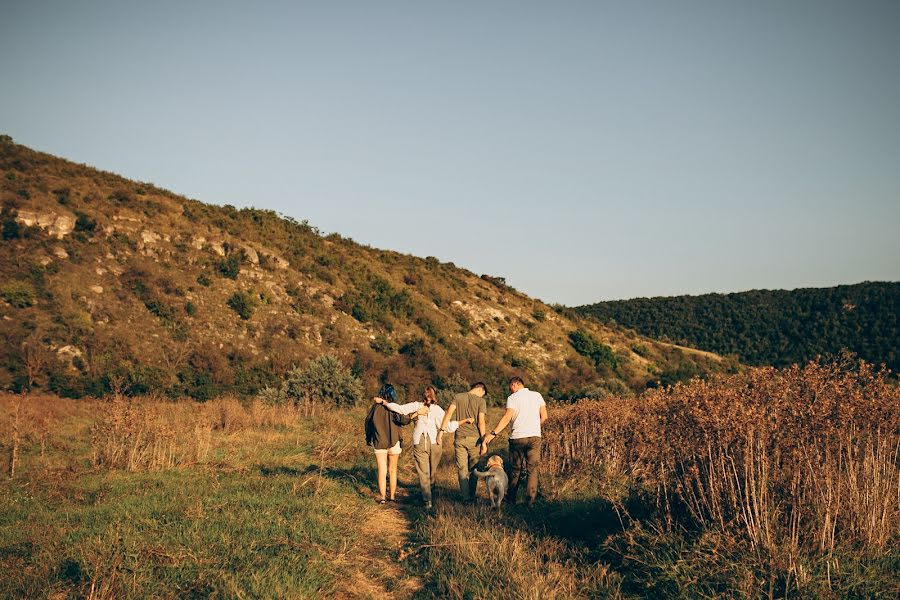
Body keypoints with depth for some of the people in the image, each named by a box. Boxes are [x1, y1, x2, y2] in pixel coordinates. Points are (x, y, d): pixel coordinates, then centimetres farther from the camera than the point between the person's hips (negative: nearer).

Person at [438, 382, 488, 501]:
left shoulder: (458, 397, 5)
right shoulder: (481, 401, -2)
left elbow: (449, 413, -5)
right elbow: (481, 422, -9)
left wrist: (441, 431, -7)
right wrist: (483, 440, -6)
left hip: (460, 438, 1)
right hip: (474, 438, -1)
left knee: (461, 468, 5)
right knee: (473, 469, 11)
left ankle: (465, 496, 0)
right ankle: (472, 496, 13)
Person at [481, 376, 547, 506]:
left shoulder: (512, 398, -1)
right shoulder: (537, 395, 10)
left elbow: (507, 418, -13)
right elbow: (544, 416, 7)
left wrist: (493, 433, -17)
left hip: (517, 437, -1)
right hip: (535, 437, 1)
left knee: (515, 470, 11)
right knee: (532, 470, 2)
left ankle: (511, 499, 19)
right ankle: (530, 500, -8)